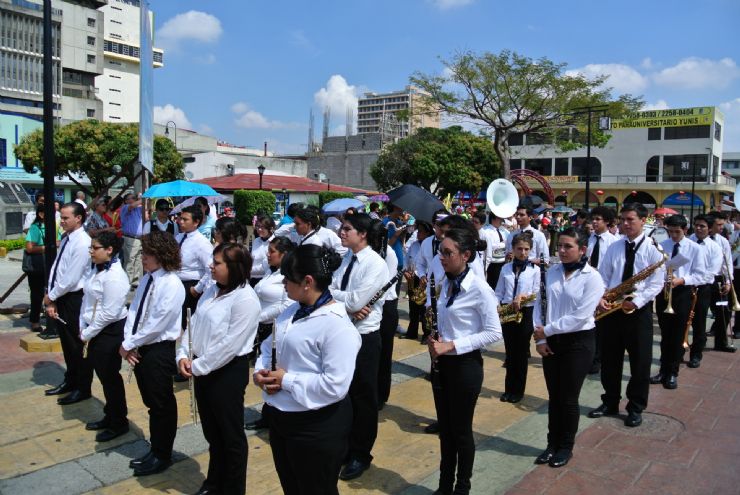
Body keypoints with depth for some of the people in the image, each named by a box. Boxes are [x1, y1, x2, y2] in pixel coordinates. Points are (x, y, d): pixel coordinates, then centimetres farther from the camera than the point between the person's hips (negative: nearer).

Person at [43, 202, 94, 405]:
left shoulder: (82, 243, -20)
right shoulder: (66, 239, 6)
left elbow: (71, 279, -21)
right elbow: (55, 268, 7)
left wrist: (51, 297, -10)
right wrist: (50, 297, -1)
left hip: (74, 299, -8)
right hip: (60, 297, 8)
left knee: (77, 344, 5)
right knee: (67, 342, 20)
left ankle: (83, 388, 19)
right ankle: (71, 381, 37)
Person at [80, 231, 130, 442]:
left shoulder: (114, 277, -23)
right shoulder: (94, 269, 4)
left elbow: (109, 313, -23)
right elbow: (87, 299, 12)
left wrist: (87, 333, -14)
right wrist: (83, 327, 6)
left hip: (111, 331, -9)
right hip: (96, 330, 9)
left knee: (110, 376, 4)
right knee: (102, 372, 19)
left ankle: (119, 423, 22)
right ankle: (110, 417, 36)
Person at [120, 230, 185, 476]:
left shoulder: (172, 284, -18)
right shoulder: (146, 279, 6)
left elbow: (156, 324, -20)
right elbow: (134, 311, 7)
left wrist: (129, 344, -12)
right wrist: (128, 343, -6)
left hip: (159, 350, -8)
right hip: (141, 349, 8)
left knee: (162, 405, 8)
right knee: (151, 403, 21)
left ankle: (162, 456, 26)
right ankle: (155, 449, 38)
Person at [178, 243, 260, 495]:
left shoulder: (245, 300, -21)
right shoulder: (212, 290, 5)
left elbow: (229, 345, -23)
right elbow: (194, 324, 9)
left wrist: (198, 366, -16)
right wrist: (184, 355, -5)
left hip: (228, 372, -8)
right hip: (202, 369, 8)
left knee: (231, 433, 10)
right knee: (211, 430, 23)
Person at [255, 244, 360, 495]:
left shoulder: (337, 325, -24)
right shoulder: (292, 311, 4)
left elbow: (335, 386, -29)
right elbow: (269, 347, 14)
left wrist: (286, 380, -22)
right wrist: (261, 371, -7)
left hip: (317, 427, -8)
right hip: (280, 417, 9)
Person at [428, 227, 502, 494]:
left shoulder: (479, 288, -18)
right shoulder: (445, 283, 4)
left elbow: (494, 333, -17)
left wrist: (452, 345, -20)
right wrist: (434, 339, -5)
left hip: (465, 365, -7)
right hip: (441, 363, 7)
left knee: (461, 430, 9)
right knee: (445, 428, 18)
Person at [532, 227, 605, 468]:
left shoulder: (592, 277, -11)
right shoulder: (551, 272, 2)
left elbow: (581, 316, -18)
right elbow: (539, 304, 3)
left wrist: (547, 330, -15)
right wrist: (540, 338, -7)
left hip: (578, 342, -4)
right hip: (551, 342, 4)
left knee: (568, 398, 6)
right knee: (553, 396, 13)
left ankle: (566, 447, 25)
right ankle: (553, 443, 28)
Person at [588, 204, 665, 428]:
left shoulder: (654, 248, -6)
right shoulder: (614, 247, 6)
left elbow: (656, 284, -10)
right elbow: (603, 277, 7)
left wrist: (635, 302, -20)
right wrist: (601, 297, -11)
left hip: (639, 311, -4)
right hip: (612, 309, 4)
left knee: (640, 361, 5)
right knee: (609, 359, 11)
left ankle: (636, 408, 20)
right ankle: (610, 402, 27)